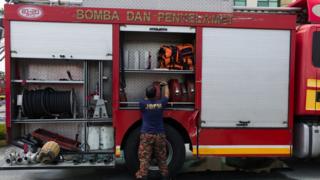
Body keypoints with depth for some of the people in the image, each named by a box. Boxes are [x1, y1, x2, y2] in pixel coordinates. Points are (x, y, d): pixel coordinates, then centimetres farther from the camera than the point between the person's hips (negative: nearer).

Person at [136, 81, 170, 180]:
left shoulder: (143, 103, -11)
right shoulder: (161, 103, -5)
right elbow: (166, 95, 16)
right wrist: (165, 85, 32)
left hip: (146, 134, -2)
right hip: (160, 134, 2)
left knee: (144, 157, 4)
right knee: (161, 157, 14)